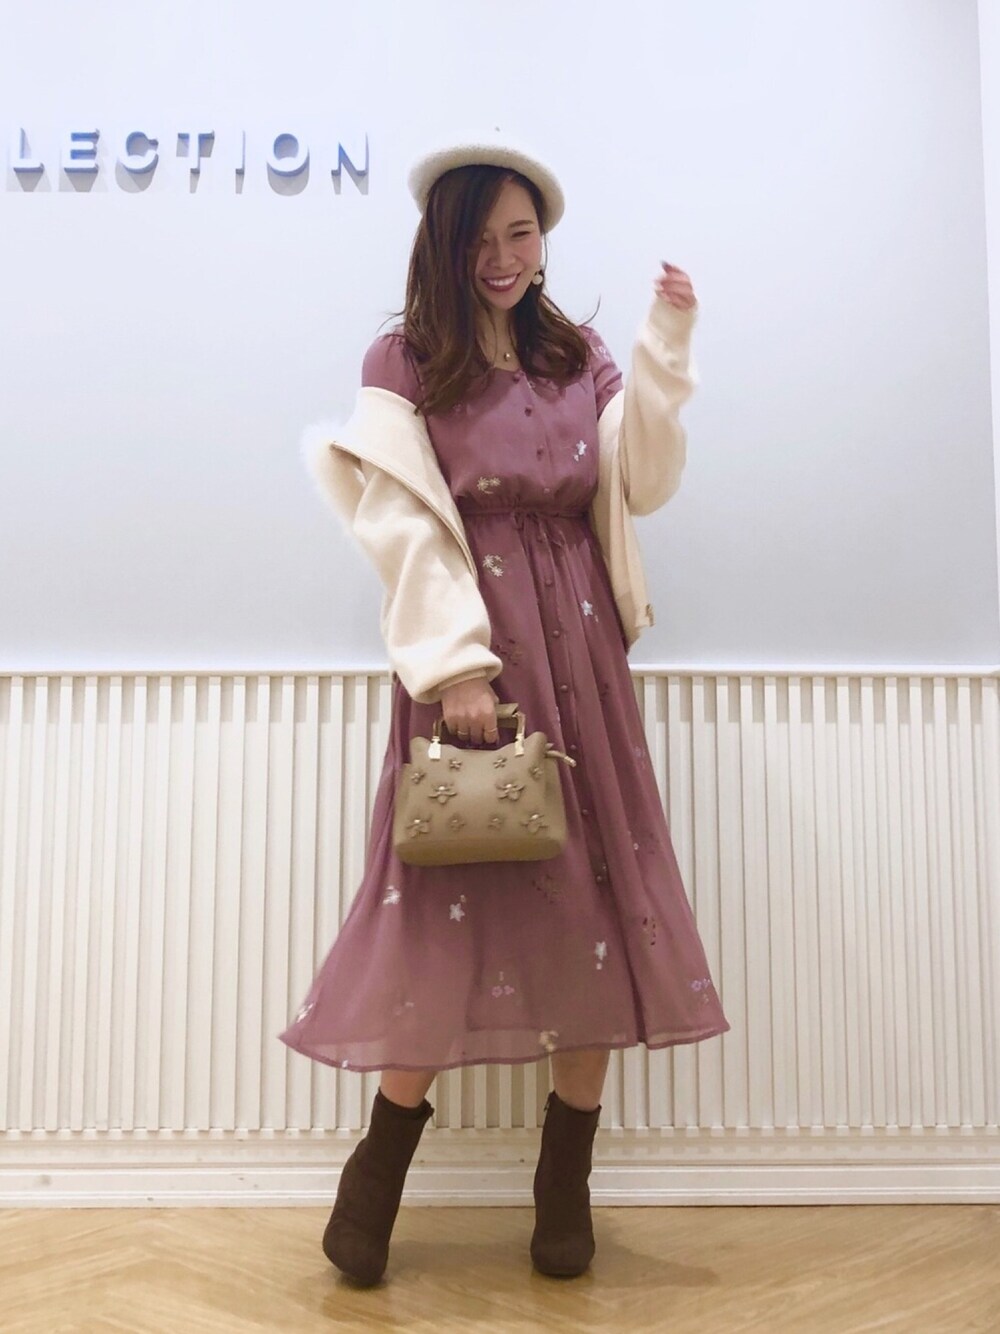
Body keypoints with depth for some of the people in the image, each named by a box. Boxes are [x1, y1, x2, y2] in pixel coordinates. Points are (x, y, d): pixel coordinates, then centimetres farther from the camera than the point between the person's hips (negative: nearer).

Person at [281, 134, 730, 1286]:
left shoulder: (581, 357, 16)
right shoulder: (402, 362, 4)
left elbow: (642, 486, 3)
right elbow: (407, 527, -6)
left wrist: (666, 347, -5)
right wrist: (458, 664, -16)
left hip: (577, 644, 4)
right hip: (464, 640, -3)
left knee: (589, 889, 0)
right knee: (452, 896, -5)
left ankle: (565, 1183, 13)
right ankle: (378, 1174, 12)